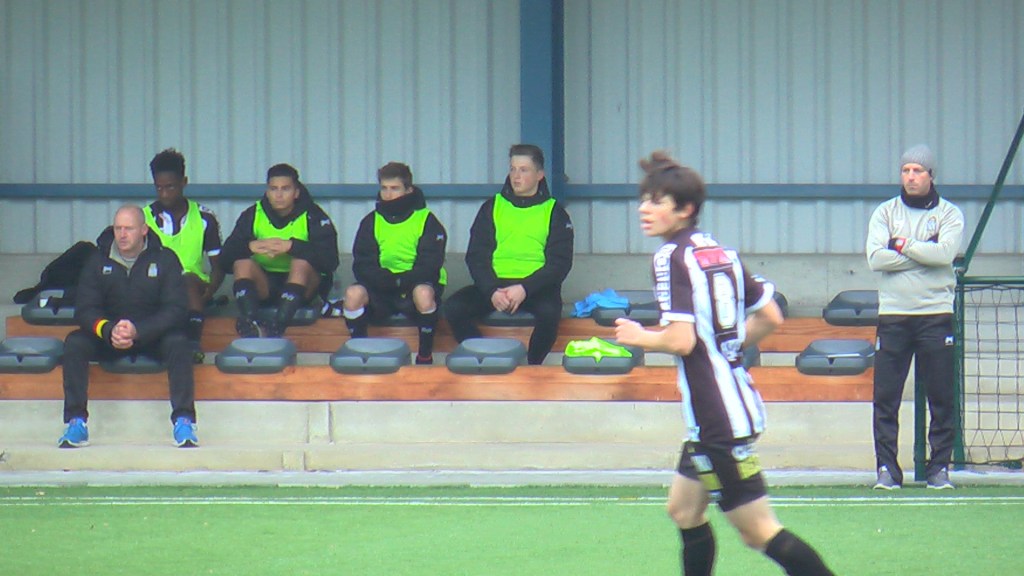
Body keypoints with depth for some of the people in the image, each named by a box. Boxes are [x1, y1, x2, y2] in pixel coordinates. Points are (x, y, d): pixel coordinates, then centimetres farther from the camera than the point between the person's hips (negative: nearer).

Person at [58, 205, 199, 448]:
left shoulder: (164, 259, -8)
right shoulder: (98, 261, -2)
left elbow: (176, 310, -15)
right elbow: (84, 310, -8)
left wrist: (137, 331, -31)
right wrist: (108, 330, -31)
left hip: (152, 335, -2)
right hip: (107, 338, 2)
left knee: (178, 343, -33)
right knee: (75, 342, -25)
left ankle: (184, 420, -35)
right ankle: (76, 422, -27)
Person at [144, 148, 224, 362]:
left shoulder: (204, 218, 6)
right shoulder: (144, 218, 6)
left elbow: (218, 267, 6)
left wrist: (207, 294, -15)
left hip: (194, 289, 0)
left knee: (190, 280, -35)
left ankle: (193, 343, -51)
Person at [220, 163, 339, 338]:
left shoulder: (312, 216, -5)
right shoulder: (253, 215, 1)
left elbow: (330, 259, -20)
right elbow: (225, 259, -7)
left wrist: (291, 246, -31)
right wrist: (250, 246, -28)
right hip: (264, 286, 2)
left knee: (302, 262, -32)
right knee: (242, 263, -25)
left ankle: (276, 328, -48)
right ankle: (248, 326, -46)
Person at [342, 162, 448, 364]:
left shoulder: (426, 221, -2)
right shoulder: (371, 222, 7)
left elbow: (429, 266, -10)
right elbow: (362, 266, -1)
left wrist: (399, 281, -25)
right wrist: (387, 280, -21)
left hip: (417, 284, -3)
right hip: (382, 291, 3)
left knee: (423, 293, -39)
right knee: (354, 293, -29)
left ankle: (425, 356, -24)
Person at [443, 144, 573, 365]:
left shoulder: (554, 212, 8)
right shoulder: (492, 207, 14)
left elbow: (560, 262, -1)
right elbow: (476, 257, 7)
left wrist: (525, 289, -17)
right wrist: (492, 291, -13)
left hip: (536, 287, -2)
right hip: (494, 284, 2)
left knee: (549, 312, -36)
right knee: (453, 308, -25)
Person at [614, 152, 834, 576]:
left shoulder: (671, 258, -13)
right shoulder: (720, 252, 11)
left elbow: (681, 340, -22)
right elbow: (770, 317, 17)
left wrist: (639, 337, -4)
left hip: (718, 420, -10)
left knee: (759, 532, -7)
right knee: (684, 509, 18)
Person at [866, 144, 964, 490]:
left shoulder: (949, 214, 5)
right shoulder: (885, 213, 8)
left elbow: (945, 253, -14)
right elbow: (875, 258, -8)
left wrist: (904, 246, -8)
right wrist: (924, 254, -10)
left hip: (936, 314, -1)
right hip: (893, 314, 1)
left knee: (942, 398, -1)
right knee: (885, 397, -2)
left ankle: (939, 467, 6)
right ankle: (886, 468, 4)